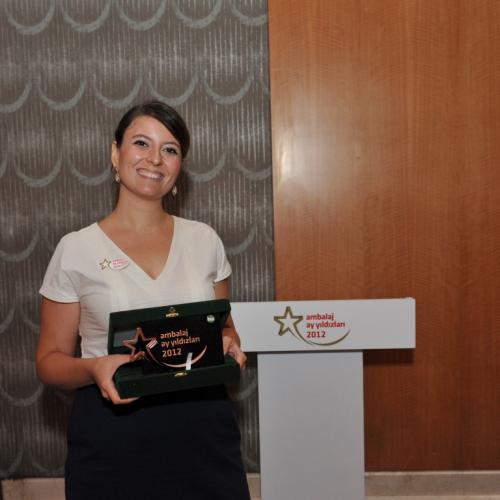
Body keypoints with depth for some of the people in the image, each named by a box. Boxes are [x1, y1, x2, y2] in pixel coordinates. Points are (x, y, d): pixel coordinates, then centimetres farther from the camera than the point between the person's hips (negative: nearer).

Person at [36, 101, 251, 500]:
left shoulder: (204, 239, 2)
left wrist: (228, 346, -8)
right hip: (112, 439, -2)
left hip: (203, 431, 3)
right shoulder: (76, 249, -5)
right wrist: (94, 368, -19)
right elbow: (50, 359, 0)